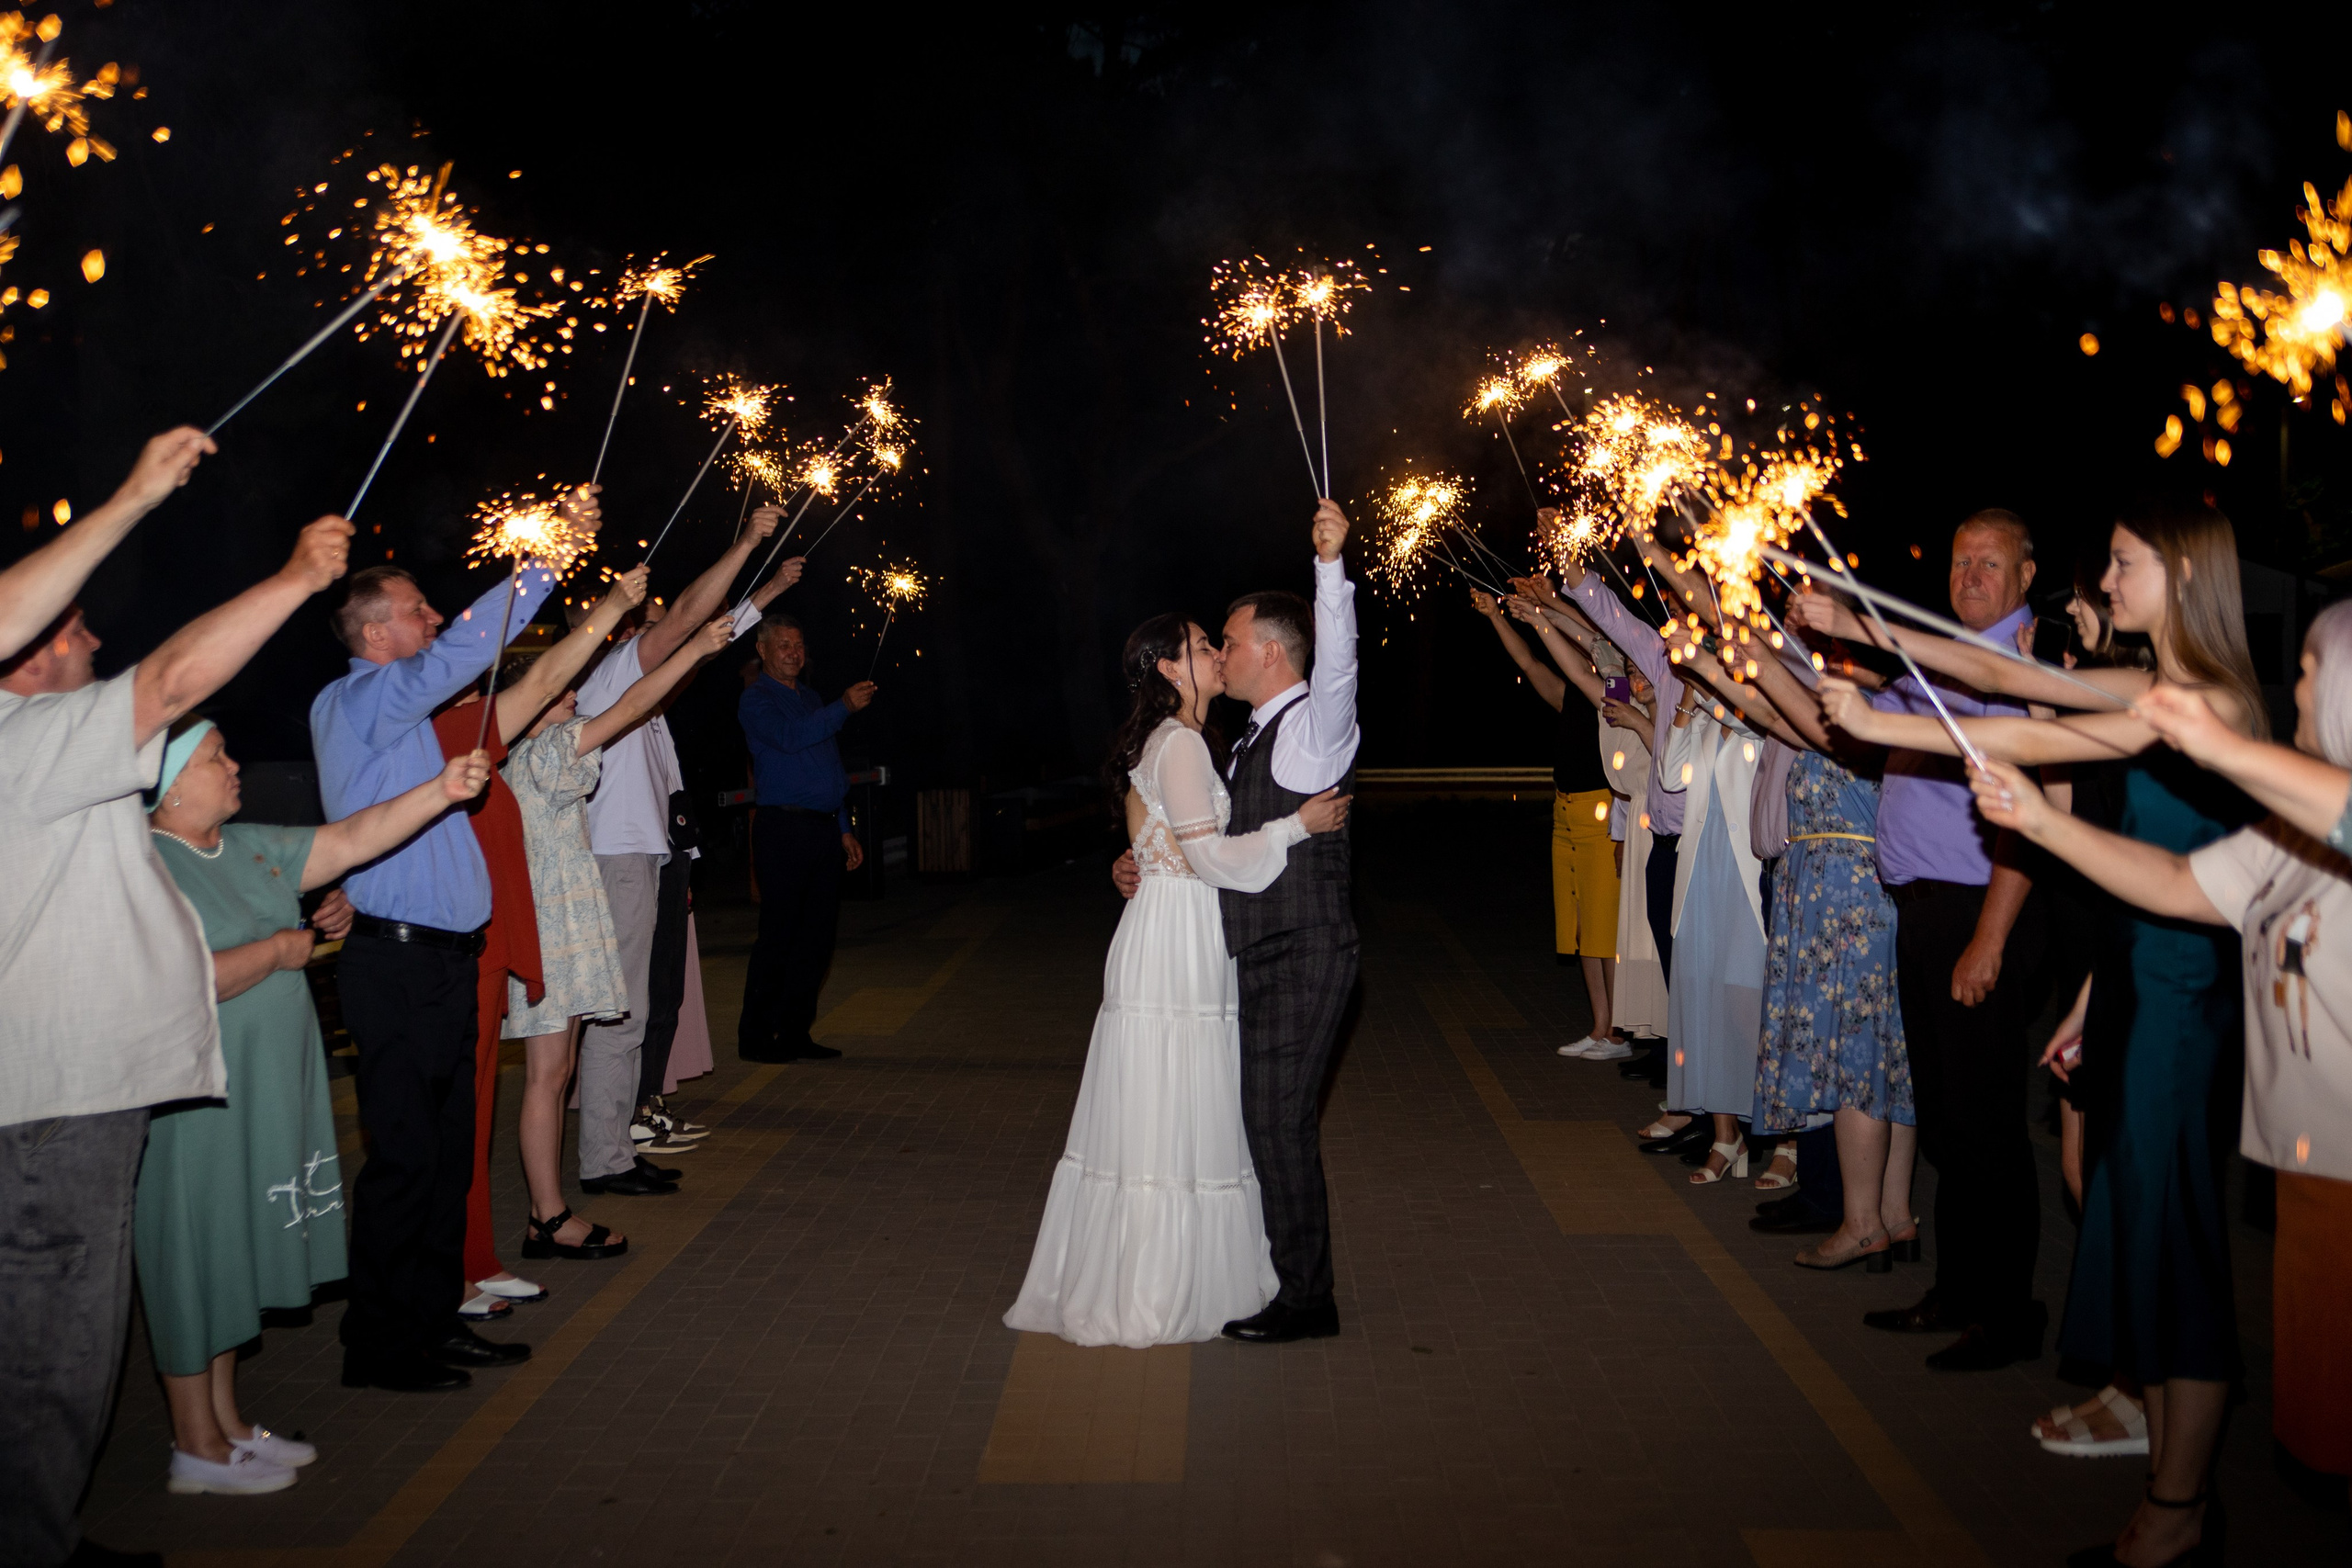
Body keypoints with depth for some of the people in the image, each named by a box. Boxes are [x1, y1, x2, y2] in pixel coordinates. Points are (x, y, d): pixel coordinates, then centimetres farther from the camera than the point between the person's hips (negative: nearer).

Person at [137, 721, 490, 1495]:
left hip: (260, 1097, 9)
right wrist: (281, 949, -14)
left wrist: (441, 791, -3)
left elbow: (351, 840, 7)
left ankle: (227, 1423, 30)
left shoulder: (249, 847, 9)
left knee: (233, 1261, 17)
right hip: (195, 1104, -9)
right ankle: (196, 1448, 15)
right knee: (194, 1263, 2)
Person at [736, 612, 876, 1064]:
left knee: (817, 937, 6)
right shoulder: (756, 699, -1)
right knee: (779, 937, -7)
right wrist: (844, 707, -21)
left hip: (825, 829, 7)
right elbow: (789, 737, -20)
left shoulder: (812, 698, 22)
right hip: (783, 829, -7)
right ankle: (756, 1038, 1)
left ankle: (795, 1034, 13)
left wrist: (844, 829, 18)